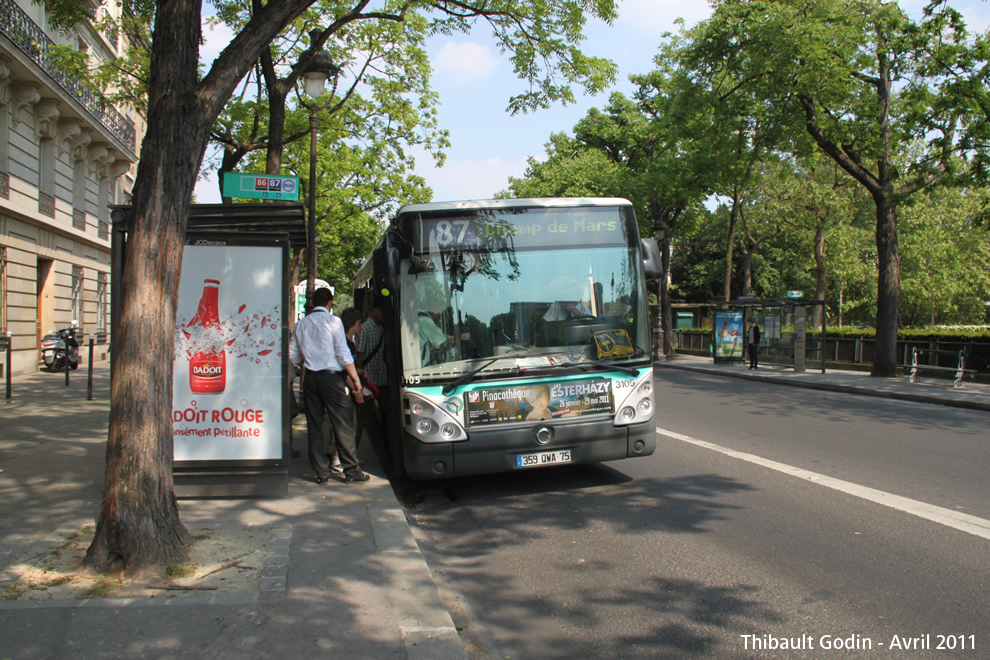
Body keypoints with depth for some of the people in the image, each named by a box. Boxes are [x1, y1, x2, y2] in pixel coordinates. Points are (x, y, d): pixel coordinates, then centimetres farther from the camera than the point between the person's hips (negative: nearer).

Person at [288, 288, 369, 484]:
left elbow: (293, 357, 11)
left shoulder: (301, 324, 9)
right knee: (343, 425, 0)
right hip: (332, 377, -5)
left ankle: (321, 472, 10)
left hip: (310, 378, 5)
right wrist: (355, 380, -6)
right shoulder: (333, 321, -5)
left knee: (314, 425, 8)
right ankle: (351, 471, 3)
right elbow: (343, 354, -10)